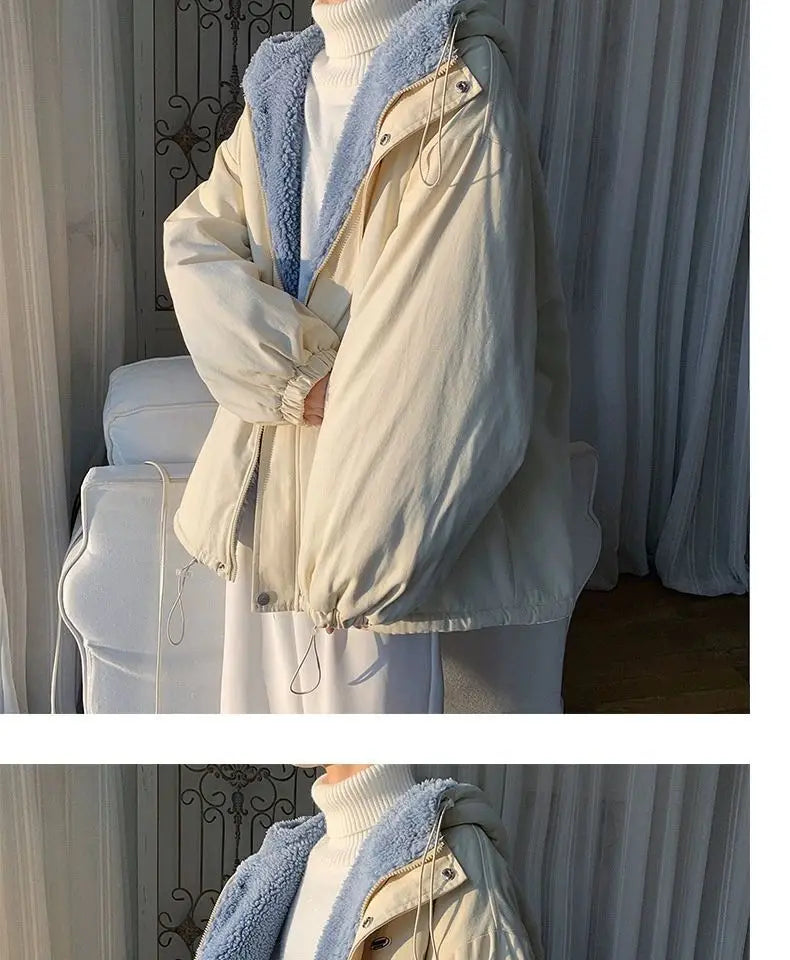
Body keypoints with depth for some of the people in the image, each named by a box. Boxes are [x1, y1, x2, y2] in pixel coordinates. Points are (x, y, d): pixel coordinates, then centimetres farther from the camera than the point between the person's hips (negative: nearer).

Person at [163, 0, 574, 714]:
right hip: (267, 461, 6)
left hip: (378, 451, -6)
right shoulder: (279, 87, 10)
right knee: (268, 672, 16)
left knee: (371, 681, 4)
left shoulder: (459, 87, -11)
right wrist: (301, 373, -17)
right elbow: (192, 242, -2)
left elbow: (458, 324, -18)